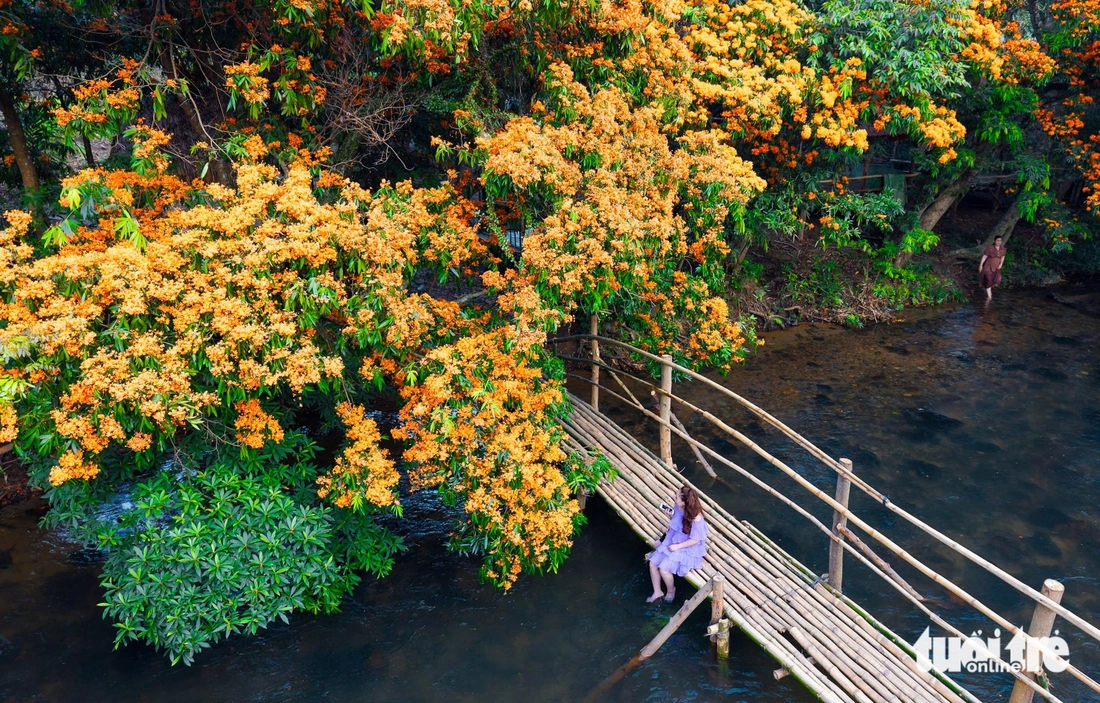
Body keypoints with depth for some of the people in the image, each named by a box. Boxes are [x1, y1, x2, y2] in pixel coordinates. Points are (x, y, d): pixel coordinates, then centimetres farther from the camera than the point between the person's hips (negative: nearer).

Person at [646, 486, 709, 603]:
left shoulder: (696, 519, -31)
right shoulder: (678, 508, -10)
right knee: (652, 563, -3)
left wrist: (678, 546, -20)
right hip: (671, 541, 7)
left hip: (687, 549, -7)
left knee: (664, 569, -19)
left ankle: (671, 590, 13)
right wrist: (669, 528, -4)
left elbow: (695, 540, -21)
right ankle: (657, 592, 18)